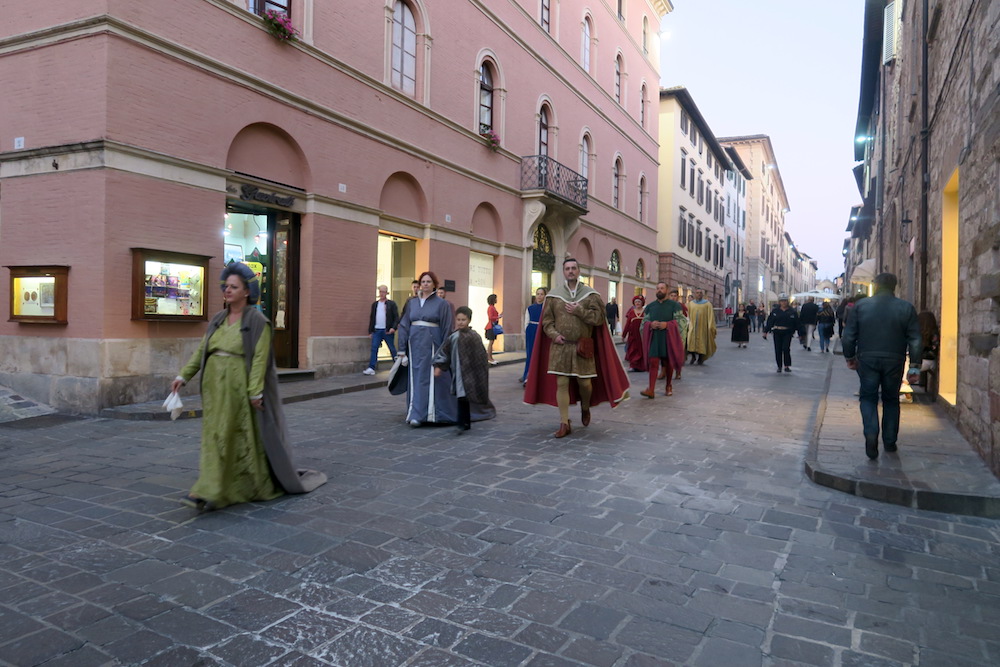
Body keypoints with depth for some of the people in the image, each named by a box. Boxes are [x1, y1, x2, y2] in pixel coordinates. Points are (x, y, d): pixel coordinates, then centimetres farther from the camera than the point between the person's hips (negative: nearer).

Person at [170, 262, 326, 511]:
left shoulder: (257, 321, -9)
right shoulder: (218, 319, 11)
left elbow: (260, 357, -15)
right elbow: (202, 351, 13)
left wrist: (255, 391, -20)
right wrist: (184, 375, 4)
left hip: (241, 390, -6)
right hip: (216, 390, 6)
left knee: (249, 438, 0)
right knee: (216, 438, 7)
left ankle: (262, 485, 12)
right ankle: (210, 493, 14)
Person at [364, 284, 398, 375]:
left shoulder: (391, 304, 1)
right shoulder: (375, 304, 14)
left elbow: (396, 317, -4)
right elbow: (372, 318, 16)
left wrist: (393, 328, -17)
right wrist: (370, 331, 11)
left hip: (387, 331, -4)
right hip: (376, 330, 4)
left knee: (392, 349, 4)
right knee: (374, 348, -5)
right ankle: (371, 368, -6)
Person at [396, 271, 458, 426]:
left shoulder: (442, 304, -1)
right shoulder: (412, 303, 10)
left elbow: (447, 329, -3)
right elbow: (404, 326, 9)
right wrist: (402, 349, 3)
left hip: (432, 345, -4)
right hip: (415, 345, 4)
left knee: (432, 379, -4)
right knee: (416, 379, 4)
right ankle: (417, 414, 10)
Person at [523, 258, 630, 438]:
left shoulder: (590, 294, 3)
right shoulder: (553, 295, 6)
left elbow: (599, 317, -5)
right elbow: (547, 320, 7)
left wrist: (579, 311, -14)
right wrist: (554, 335, -9)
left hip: (582, 347, 0)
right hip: (560, 346, 1)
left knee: (584, 382, 3)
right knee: (561, 383, -3)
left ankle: (585, 408, 35)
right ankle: (564, 423, 5)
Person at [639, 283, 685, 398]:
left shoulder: (674, 305, 3)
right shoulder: (650, 306, 13)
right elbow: (644, 321, 12)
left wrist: (667, 325, -18)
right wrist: (651, 324, -10)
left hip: (669, 338, -1)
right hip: (654, 339, 2)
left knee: (668, 363, 8)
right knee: (653, 362, -9)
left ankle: (668, 386, 26)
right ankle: (651, 390, -14)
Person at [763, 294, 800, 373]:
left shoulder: (792, 311, 1)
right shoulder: (775, 311, 3)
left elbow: (797, 323, 3)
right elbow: (769, 322, 5)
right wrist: (765, 332, 3)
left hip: (788, 333, -2)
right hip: (777, 333, 2)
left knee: (786, 349, -13)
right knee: (778, 350, 4)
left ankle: (787, 366, -3)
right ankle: (779, 366, 16)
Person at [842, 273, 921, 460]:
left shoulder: (861, 306, -2)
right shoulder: (906, 308, 0)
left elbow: (849, 335, -1)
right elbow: (915, 340, -2)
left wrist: (849, 357, 12)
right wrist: (914, 366, 3)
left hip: (867, 360, -1)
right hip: (894, 362, 1)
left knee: (868, 397, 8)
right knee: (891, 400, 15)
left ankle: (871, 433, -14)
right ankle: (889, 442, 22)